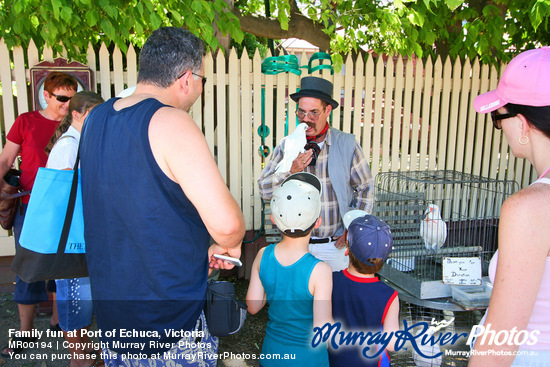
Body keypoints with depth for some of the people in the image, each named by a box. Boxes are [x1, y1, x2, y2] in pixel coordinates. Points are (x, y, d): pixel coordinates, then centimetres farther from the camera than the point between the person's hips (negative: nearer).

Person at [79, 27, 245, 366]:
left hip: (108, 309, 8)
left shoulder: (95, 119, 3)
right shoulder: (171, 122, -22)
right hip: (170, 323, -7)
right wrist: (230, 246, -6)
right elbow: (226, 223, -30)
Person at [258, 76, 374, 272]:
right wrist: (290, 171, -18)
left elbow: (365, 189, 4)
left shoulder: (347, 144, -4)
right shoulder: (286, 147, -1)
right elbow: (264, 190, -2)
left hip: (336, 244, 0)